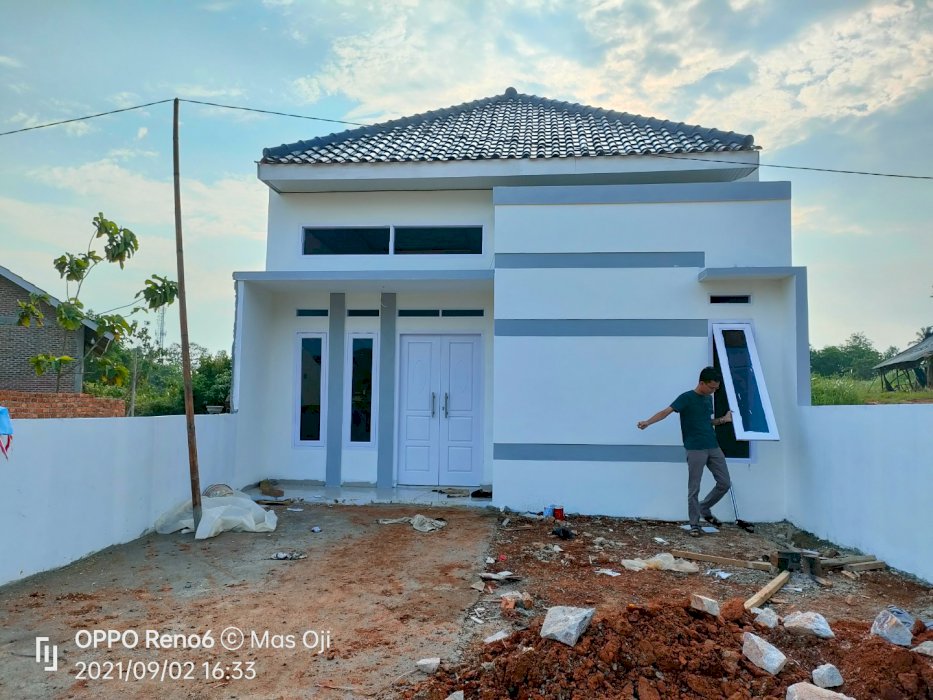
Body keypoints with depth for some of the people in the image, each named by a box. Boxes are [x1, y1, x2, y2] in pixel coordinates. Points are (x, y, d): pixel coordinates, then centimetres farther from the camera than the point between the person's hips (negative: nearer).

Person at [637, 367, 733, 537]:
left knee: (725, 483, 9)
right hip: (695, 450, -7)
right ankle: (695, 524, 10)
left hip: (714, 448, 7)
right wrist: (648, 422, -34)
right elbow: (666, 411, -20)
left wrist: (723, 419, 12)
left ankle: (704, 509, 29)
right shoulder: (686, 398, -9)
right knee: (694, 489, -1)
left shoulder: (708, 399, 13)